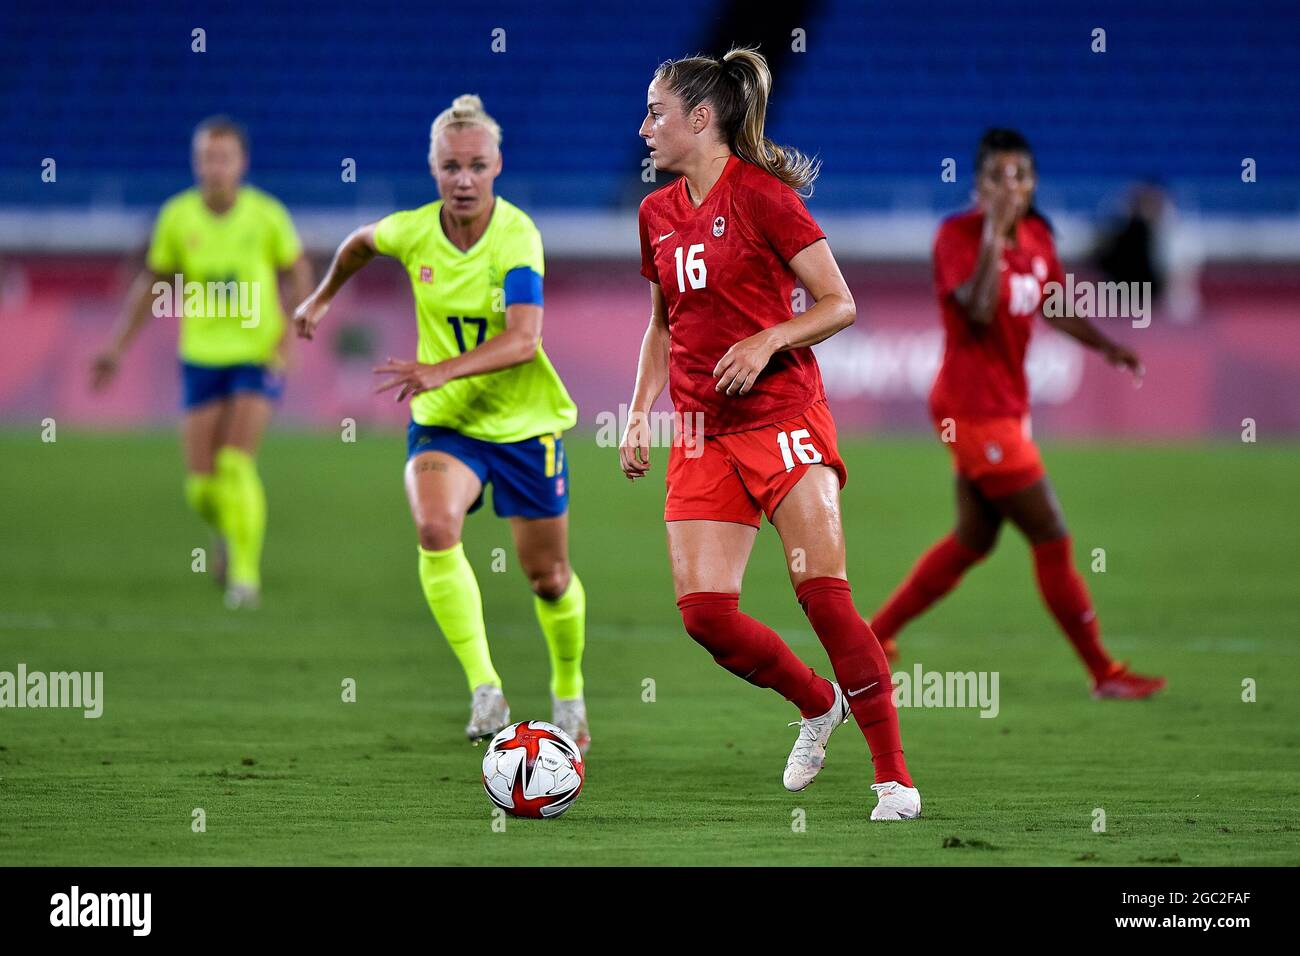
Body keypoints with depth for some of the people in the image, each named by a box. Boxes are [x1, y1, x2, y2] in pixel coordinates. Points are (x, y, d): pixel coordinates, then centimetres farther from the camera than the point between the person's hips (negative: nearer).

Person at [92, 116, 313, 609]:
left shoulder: (266, 214, -8)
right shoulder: (177, 216, -3)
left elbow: (300, 273, 4)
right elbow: (152, 284, 9)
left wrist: (289, 336, -10)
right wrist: (117, 349, 8)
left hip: (257, 357, -2)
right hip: (201, 359, 2)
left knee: (235, 464, -18)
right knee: (201, 485, -1)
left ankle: (245, 572, -5)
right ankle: (227, 531, 34)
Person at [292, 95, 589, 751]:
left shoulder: (517, 235, -20)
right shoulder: (413, 231, -8)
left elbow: (523, 339, -33)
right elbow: (363, 241, 18)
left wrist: (442, 370, -43)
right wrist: (322, 297, 27)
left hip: (524, 423, -2)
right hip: (443, 422, 2)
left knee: (548, 579, 8)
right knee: (435, 528, -29)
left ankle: (568, 692, 38)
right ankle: (485, 690, -26)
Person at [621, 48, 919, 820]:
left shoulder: (761, 193, -7)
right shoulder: (657, 213, 12)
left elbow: (839, 305, -7)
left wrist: (767, 341, -21)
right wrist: (639, 414, 13)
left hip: (782, 416, -6)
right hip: (703, 433, 6)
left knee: (825, 594, -14)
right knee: (703, 611, -7)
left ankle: (895, 778, -8)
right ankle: (819, 705, 19)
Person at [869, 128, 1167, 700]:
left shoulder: (1037, 237, 7)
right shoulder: (957, 235, -16)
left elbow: (1053, 306, 21)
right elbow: (978, 312, -29)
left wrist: (1107, 346, 6)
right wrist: (994, 233, -29)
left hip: (1005, 406, 9)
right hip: (974, 407, -9)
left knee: (973, 541, 18)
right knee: (1052, 539, -5)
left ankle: (875, 636, 27)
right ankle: (1104, 674, 1)